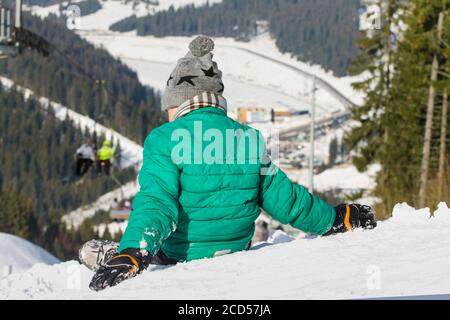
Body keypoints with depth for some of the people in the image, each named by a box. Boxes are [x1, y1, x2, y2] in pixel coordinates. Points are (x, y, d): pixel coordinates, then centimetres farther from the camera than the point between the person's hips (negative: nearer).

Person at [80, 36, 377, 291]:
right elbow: (285, 198, 5)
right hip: (235, 254, 6)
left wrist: (129, 255, -36)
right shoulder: (250, 139, 0)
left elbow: (156, 202, -27)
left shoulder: (166, 139, -15)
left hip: (181, 259, -5)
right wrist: (337, 218, 20)